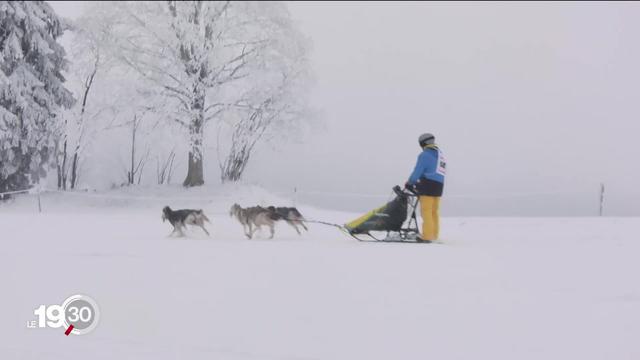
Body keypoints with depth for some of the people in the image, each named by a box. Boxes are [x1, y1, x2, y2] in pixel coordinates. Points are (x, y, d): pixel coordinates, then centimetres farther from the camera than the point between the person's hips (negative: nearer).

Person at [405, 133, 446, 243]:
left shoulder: (425, 155, -7)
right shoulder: (440, 154, 18)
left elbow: (418, 171, -8)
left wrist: (410, 183, 7)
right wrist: (419, 182, 15)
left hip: (429, 184, -8)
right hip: (439, 185, 8)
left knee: (426, 211, -7)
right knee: (434, 211, 11)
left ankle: (427, 236, -9)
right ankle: (434, 235, 12)